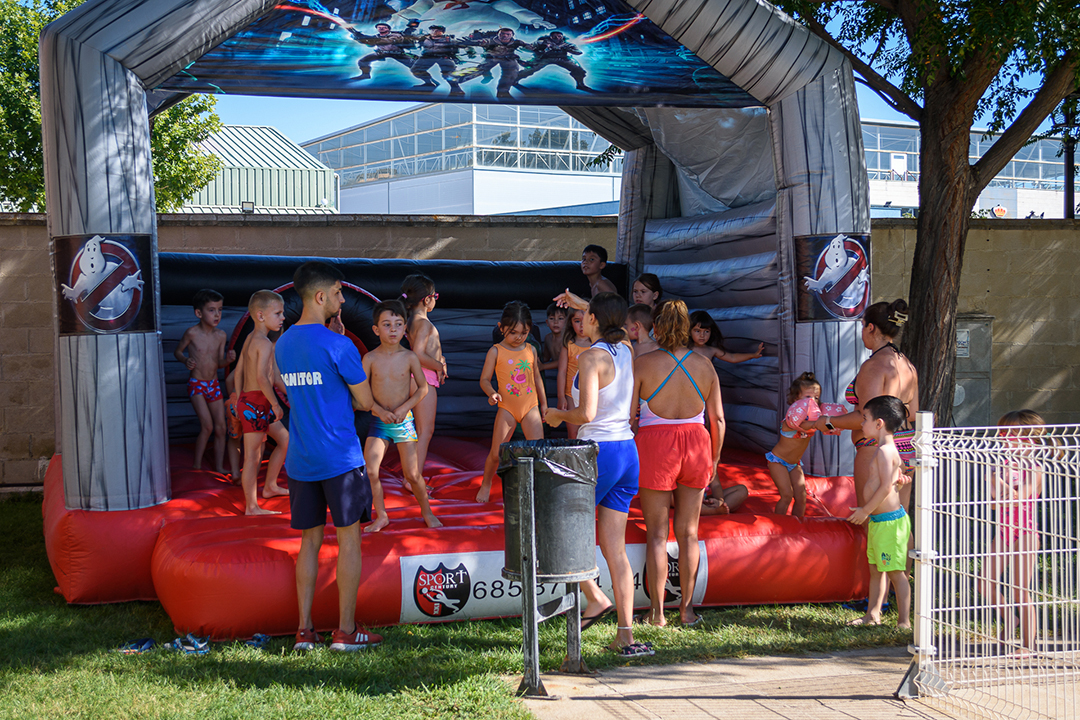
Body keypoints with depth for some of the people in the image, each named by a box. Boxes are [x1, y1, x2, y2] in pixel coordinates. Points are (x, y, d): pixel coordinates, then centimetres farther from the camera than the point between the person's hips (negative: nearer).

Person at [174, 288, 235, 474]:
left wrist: (228, 359, -15)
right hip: (196, 384, -5)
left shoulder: (220, 335, 1)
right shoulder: (192, 333, -12)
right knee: (207, 426, -13)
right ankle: (197, 465, 1)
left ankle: (219, 467, 13)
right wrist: (186, 361, -18)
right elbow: (177, 351, 2)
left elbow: (219, 363, 6)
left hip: (214, 384, 5)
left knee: (221, 427, 3)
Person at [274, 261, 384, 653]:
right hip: (340, 458, -6)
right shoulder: (338, 345, -14)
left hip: (300, 461, 6)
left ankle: (305, 630, 12)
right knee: (349, 539, 3)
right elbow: (364, 402, -7)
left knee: (310, 540, 12)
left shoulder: (282, 346, 9)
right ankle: (346, 631, 6)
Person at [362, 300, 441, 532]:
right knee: (369, 471, -10)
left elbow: (422, 388, 1)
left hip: (404, 421, -1)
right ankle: (381, 516, 8)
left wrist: (404, 407, -12)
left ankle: (427, 512, 24)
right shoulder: (370, 358, -5)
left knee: (412, 475, 1)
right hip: (379, 423, 1)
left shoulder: (409, 357, -5)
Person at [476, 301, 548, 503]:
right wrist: (491, 393, -24)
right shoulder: (496, 351, -4)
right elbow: (484, 379, -3)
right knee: (496, 453, 1)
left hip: (530, 406, 2)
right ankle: (486, 484, 25)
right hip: (507, 407, -2)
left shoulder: (530, 350, 6)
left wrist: (544, 403, 21)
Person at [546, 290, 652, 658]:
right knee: (615, 548, 8)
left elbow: (586, 413, -23)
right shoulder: (626, 350, 8)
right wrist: (581, 303, 42)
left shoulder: (591, 357, -14)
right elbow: (614, 325, 34)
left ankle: (595, 597, 0)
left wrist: (556, 414, -4)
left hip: (598, 451, -7)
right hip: (627, 452, 7)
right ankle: (626, 635, 5)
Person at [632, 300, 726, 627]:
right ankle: (687, 609, 15)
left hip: (655, 444, -3)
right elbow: (718, 420, 6)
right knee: (688, 532, 11)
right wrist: (713, 459, 18)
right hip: (696, 444, 3)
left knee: (657, 534, 4)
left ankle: (657, 612, 7)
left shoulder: (643, 364, -6)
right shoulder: (704, 365, 3)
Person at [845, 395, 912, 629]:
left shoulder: (884, 451, -17)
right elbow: (895, 480, 24)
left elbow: (886, 487, -22)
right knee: (876, 569, 16)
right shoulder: (887, 449, 14)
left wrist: (865, 510, -16)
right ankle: (872, 614, 24)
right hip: (878, 520, 11)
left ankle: (904, 621, 1)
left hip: (888, 521, -11)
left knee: (896, 572, -4)